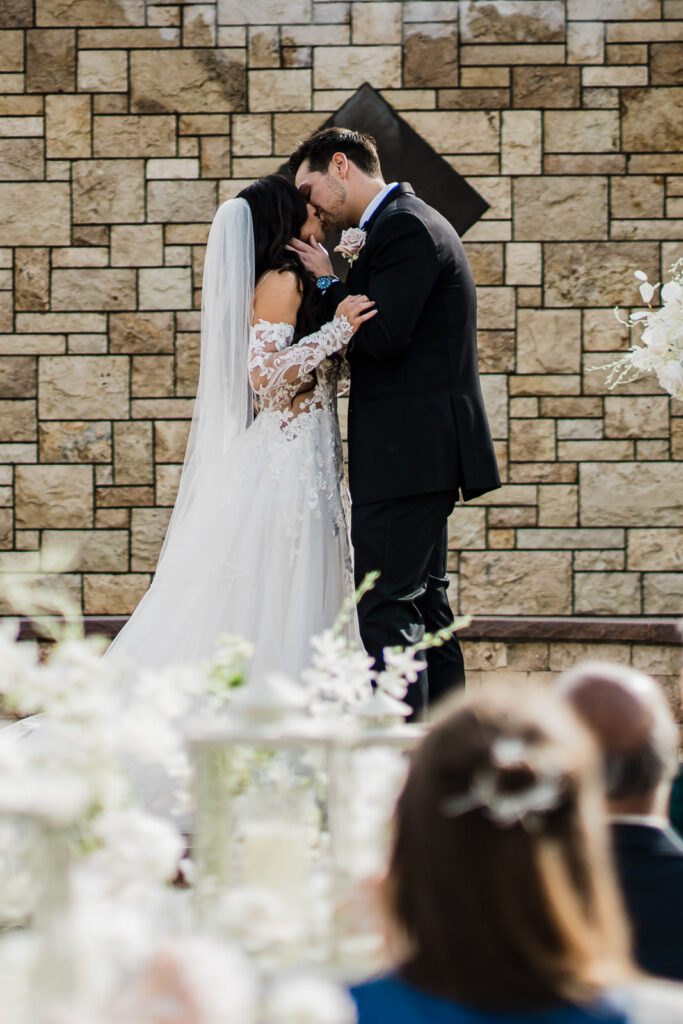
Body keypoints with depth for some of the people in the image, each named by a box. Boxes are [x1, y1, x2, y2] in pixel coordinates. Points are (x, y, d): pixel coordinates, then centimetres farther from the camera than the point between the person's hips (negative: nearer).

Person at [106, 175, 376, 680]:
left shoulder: (293, 282, 17)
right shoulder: (282, 281, -12)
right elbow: (266, 374, -21)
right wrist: (336, 330, -22)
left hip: (301, 463, 10)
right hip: (285, 467, -10)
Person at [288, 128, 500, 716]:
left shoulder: (403, 228, -13)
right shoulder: (409, 222, 19)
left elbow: (381, 335, -21)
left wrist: (329, 282, -7)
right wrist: (352, 277, 5)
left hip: (406, 454, -11)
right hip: (428, 450, 11)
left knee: (386, 609, -11)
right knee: (425, 601, 14)